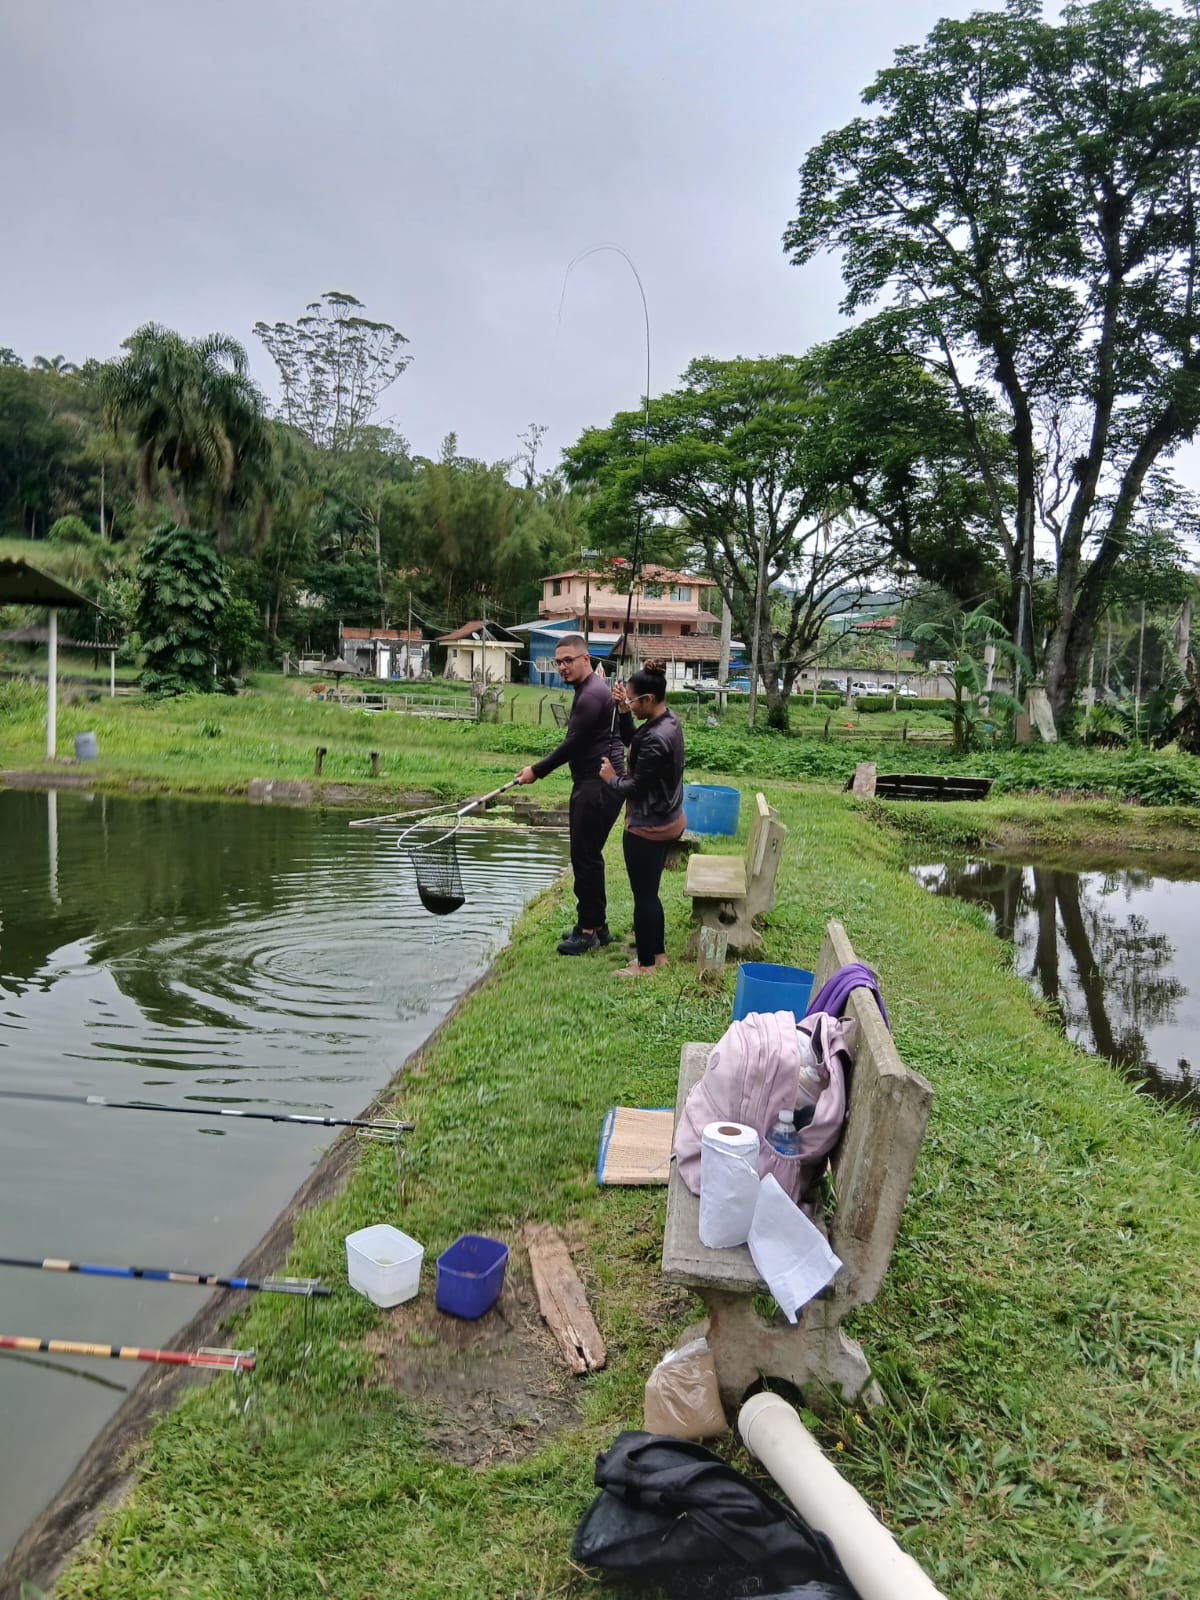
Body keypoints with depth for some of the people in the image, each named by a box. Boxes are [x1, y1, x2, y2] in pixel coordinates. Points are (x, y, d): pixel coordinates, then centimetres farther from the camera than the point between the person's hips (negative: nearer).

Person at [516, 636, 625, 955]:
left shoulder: (592, 694, -17)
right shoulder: (587, 690, 16)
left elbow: (573, 744, -17)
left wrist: (537, 770, -8)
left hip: (600, 786, -11)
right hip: (588, 784, 11)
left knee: (586, 856, -6)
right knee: (585, 854, 14)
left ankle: (588, 929, 2)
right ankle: (598, 925, 23)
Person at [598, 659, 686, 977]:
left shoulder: (656, 739, -28)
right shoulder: (668, 720, 2)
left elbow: (636, 787, -22)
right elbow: (631, 741, 15)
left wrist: (611, 778, -4)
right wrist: (623, 711, 0)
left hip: (648, 828, -10)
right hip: (666, 821, 10)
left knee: (643, 895, 5)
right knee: (649, 892, 21)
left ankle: (646, 963, 18)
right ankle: (658, 952, 32)